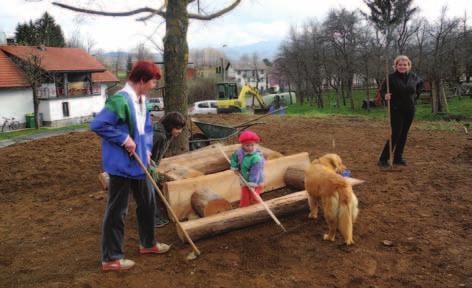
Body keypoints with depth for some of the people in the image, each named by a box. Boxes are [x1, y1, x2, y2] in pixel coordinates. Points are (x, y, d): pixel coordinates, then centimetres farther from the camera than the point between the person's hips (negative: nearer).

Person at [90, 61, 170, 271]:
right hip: (121, 164, -9)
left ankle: (147, 243, 39)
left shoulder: (141, 100, 7)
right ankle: (111, 258, 16)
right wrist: (124, 139, -22)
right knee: (117, 210, 1)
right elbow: (97, 124, -25)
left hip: (138, 163, 10)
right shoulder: (121, 100, -22)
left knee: (147, 202, 20)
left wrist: (146, 150, 4)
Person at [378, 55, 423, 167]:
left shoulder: (413, 77, 3)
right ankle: (383, 159, -3)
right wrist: (385, 96, -36)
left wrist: (416, 94, 13)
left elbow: (420, 83, 24)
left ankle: (398, 158, 20)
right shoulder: (391, 78, -12)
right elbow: (383, 90, -15)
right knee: (395, 134, -10)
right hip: (396, 111, -5)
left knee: (404, 135, 9)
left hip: (409, 110, 5)